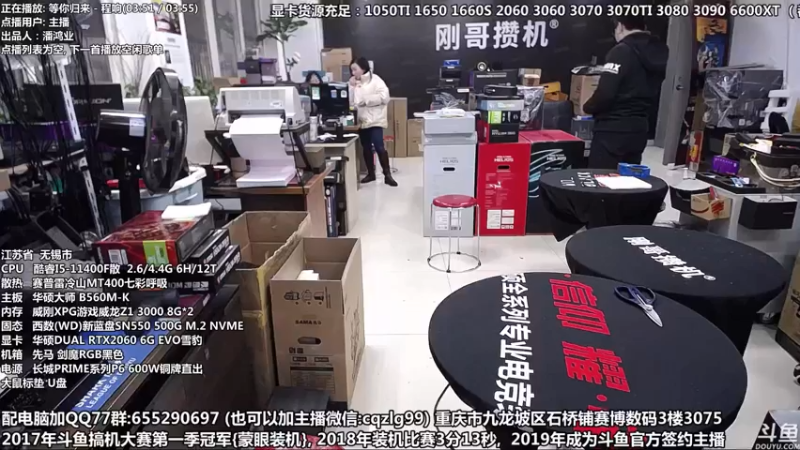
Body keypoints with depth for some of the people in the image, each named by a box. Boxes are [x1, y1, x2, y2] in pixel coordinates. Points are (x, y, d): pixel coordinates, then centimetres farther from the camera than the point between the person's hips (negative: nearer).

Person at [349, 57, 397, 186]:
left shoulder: (375, 80, -3)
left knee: (379, 147, -10)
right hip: (361, 121, 6)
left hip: (374, 120, -6)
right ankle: (370, 173, 23)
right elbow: (350, 102, 7)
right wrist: (351, 87, -2)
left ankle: (387, 175, -1)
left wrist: (366, 100, -14)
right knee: (366, 148, 12)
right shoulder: (355, 83, 13)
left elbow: (384, 97, -14)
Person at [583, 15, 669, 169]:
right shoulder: (656, 52, 12)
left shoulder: (622, 51, -14)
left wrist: (588, 107, -2)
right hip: (639, 129, 8)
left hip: (613, 130, -8)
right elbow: (653, 94, 18)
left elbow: (605, 93, -20)